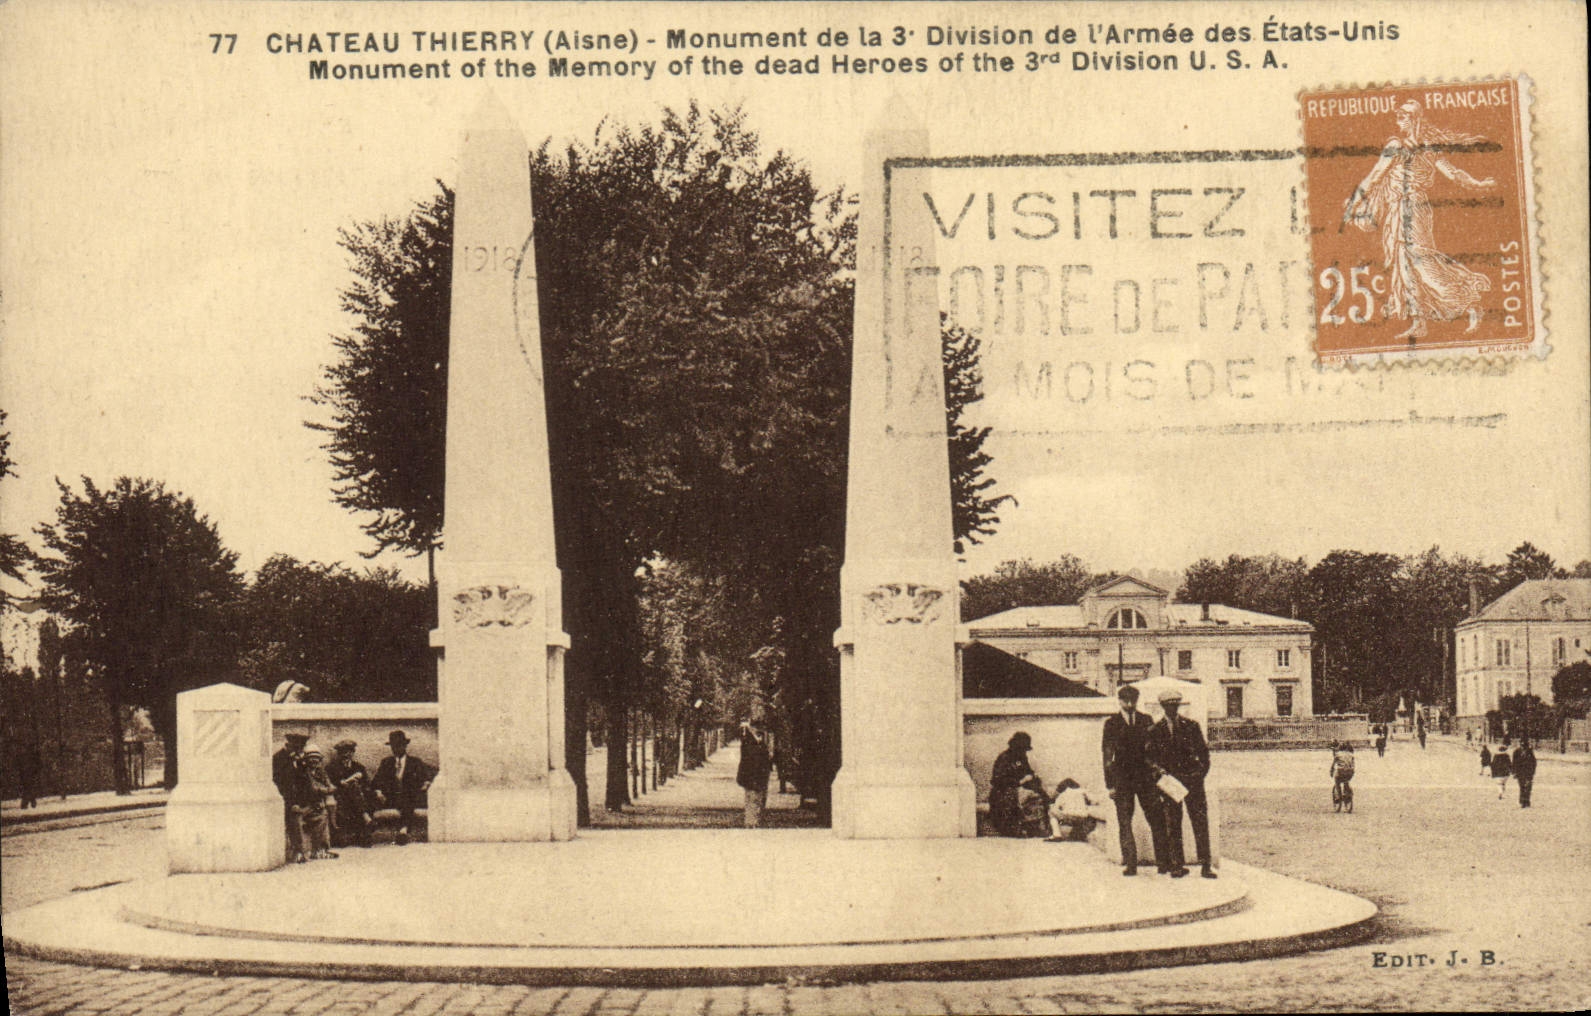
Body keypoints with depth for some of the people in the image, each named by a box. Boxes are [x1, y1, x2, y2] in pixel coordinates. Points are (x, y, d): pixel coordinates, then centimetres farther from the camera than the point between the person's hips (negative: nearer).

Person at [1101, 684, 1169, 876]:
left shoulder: (1146, 721, 9)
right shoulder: (1111, 723, 3)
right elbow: (1107, 754, 1)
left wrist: (1158, 775, 5)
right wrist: (1109, 784, -4)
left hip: (1145, 776, 1)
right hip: (1122, 778, -1)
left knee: (1157, 819, -2)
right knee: (1124, 822, 0)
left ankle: (1163, 861, 3)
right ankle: (1129, 863, 6)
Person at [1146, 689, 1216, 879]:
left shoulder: (1191, 726, 8)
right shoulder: (1155, 731, 7)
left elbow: (1203, 751, 11)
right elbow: (1149, 755, 5)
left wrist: (1202, 771, 0)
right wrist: (1159, 769, -12)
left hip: (1192, 779, 0)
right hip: (1169, 780, 0)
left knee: (1200, 822, -3)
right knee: (1172, 824, -1)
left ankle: (1206, 865, 0)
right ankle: (1177, 865, 5)